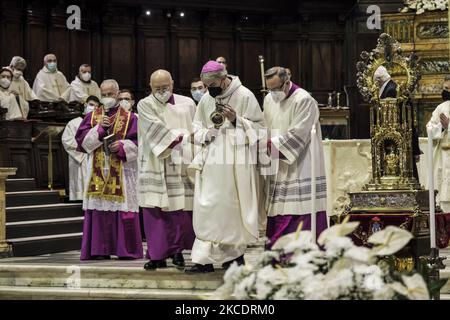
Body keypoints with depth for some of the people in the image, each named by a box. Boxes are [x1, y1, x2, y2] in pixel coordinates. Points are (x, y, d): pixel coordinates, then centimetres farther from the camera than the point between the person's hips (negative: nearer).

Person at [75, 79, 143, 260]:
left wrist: (122, 146, -15)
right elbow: (82, 140, 3)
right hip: (97, 171, 2)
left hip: (122, 170, -2)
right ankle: (100, 250, 2)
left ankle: (126, 249, 0)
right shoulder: (92, 116, 14)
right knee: (99, 210, -2)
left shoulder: (129, 118, 7)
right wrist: (99, 128, -8)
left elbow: (137, 142, 0)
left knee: (122, 209, -5)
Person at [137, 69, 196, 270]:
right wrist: (180, 139, -18)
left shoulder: (187, 104, 11)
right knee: (155, 212, -3)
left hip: (181, 166, 1)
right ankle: (158, 255, 0)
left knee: (181, 209, -2)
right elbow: (156, 129, -10)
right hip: (155, 168, -1)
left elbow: (196, 130, 7)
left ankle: (177, 250, 10)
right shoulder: (145, 105, 4)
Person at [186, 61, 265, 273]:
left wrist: (236, 119, -16)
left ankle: (235, 253, 16)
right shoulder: (206, 99, 10)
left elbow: (258, 127, -1)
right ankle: (205, 258, -1)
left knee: (232, 207, 1)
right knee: (206, 208, -3)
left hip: (236, 162, -4)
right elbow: (198, 127, 17)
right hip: (212, 162, 4)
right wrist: (207, 134, -5)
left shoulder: (245, 96, -4)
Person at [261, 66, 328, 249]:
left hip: (298, 170, -7)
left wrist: (271, 145, -17)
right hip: (277, 170, 7)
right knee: (276, 216, 6)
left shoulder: (304, 101, -11)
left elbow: (297, 135, -17)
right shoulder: (269, 100, 12)